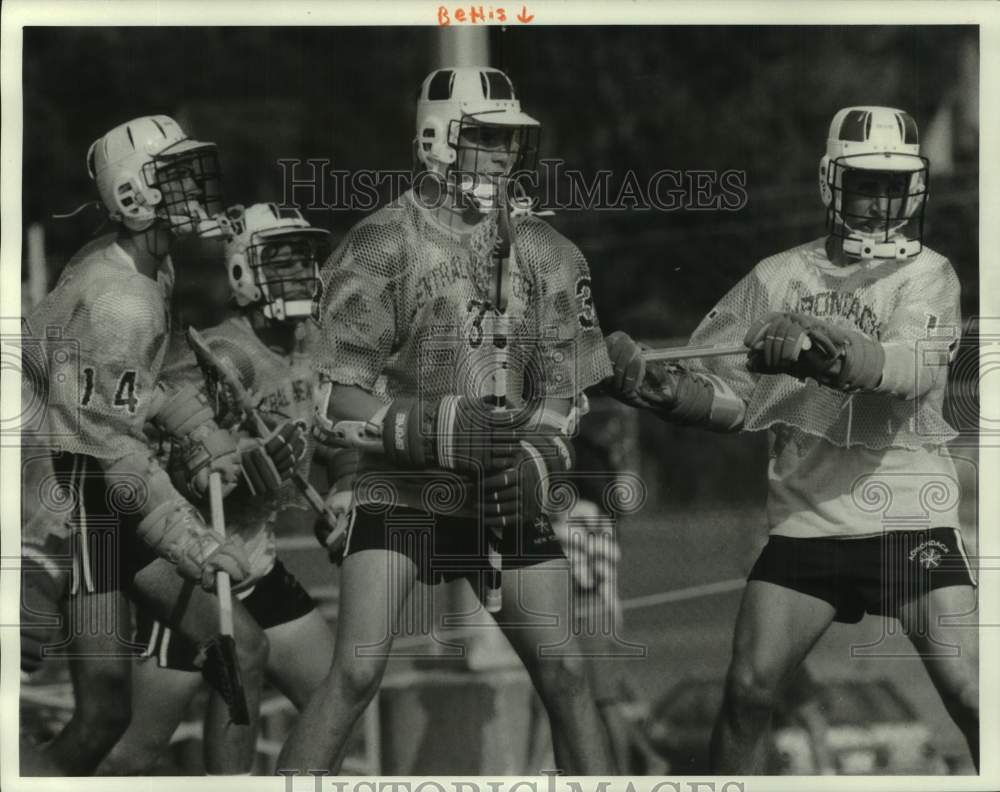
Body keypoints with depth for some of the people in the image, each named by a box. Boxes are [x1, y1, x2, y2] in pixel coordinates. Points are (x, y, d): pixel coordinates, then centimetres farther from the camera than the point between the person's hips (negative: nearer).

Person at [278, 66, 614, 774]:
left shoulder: (544, 252, 5)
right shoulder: (381, 249, -10)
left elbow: (568, 391, 7)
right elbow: (330, 402, -14)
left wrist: (535, 466, -12)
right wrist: (442, 429, -26)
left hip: (503, 497, 5)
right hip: (397, 490, -4)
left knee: (565, 670, 2)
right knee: (358, 671, -16)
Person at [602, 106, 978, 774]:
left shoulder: (929, 275, -3)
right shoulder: (779, 278, 7)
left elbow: (914, 366, -23)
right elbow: (729, 395, 6)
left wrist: (828, 348, -41)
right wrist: (656, 387, -13)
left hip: (909, 516, -2)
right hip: (806, 515, 3)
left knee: (969, 696, -10)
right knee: (749, 689, -6)